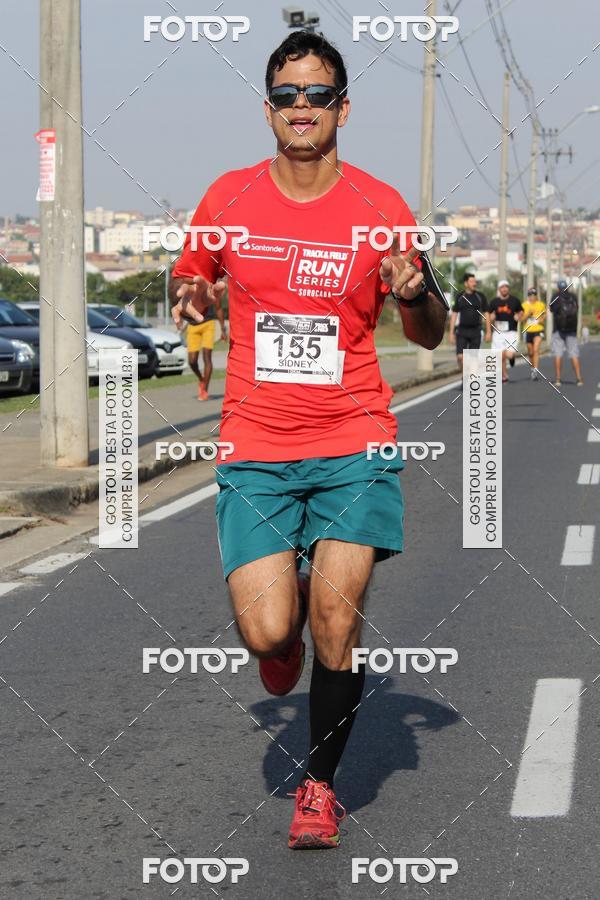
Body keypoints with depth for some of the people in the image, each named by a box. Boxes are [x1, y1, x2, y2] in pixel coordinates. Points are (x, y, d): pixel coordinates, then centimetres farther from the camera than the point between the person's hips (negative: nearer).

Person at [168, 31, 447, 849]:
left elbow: (429, 335, 9)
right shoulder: (228, 198, 3)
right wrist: (189, 296, -5)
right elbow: (188, 278, 19)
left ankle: (320, 784, 13)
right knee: (266, 632, -11)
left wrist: (416, 296, -13)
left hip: (354, 446, -1)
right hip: (255, 449, 1)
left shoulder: (381, 208, 1)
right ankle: (286, 623, 29)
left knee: (336, 622, -10)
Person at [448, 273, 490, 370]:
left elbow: (486, 314, 6)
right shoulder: (460, 297, 4)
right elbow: (454, 315, 6)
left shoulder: (480, 296, 2)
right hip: (462, 330, 0)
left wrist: (488, 331, 1)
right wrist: (451, 333, 0)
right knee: (460, 356, -9)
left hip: (475, 331, 0)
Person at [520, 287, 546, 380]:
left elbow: (544, 315, 18)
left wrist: (542, 319, -3)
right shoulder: (524, 305, 2)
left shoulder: (541, 304, 2)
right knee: (530, 352, 11)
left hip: (538, 330, -2)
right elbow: (522, 319, 0)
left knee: (536, 350, -18)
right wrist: (528, 314, -17)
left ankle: (535, 371, -21)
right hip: (528, 330, 2)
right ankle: (533, 369, 32)